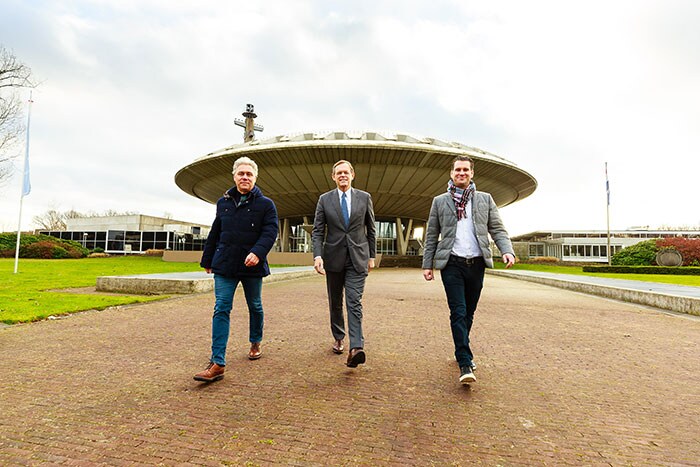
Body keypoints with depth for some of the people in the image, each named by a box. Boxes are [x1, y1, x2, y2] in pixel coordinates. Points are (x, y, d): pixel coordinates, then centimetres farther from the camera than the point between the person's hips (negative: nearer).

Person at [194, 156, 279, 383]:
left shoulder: (265, 204, -2)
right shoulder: (223, 202, 10)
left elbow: (270, 231, -12)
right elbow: (214, 233, 15)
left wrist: (257, 252, -28)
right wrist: (207, 260, 18)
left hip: (252, 265, -2)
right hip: (225, 264, 2)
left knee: (255, 306, 14)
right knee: (221, 309, -6)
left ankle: (255, 343, 39)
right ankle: (217, 363, -6)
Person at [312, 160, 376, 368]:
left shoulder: (364, 198, 4)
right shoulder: (325, 199, 3)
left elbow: (371, 229, 9)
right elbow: (317, 231, 0)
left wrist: (372, 256, 8)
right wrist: (318, 255, -14)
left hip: (357, 258, -1)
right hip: (333, 258, 2)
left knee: (354, 302, -11)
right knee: (335, 303, 13)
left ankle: (356, 348, -15)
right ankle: (338, 338, 32)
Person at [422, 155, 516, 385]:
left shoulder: (485, 199, 12)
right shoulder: (440, 201, 8)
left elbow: (498, 229, 9)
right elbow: (431, 236, 8)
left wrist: (507, 251, -10)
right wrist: (427, 264, 3)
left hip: (476, 264, 3)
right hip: (452, 264, -2)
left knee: (469, 313, 12)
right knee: (458, 312, -9)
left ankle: (461, 351, 31)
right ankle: (465, 363, -6)